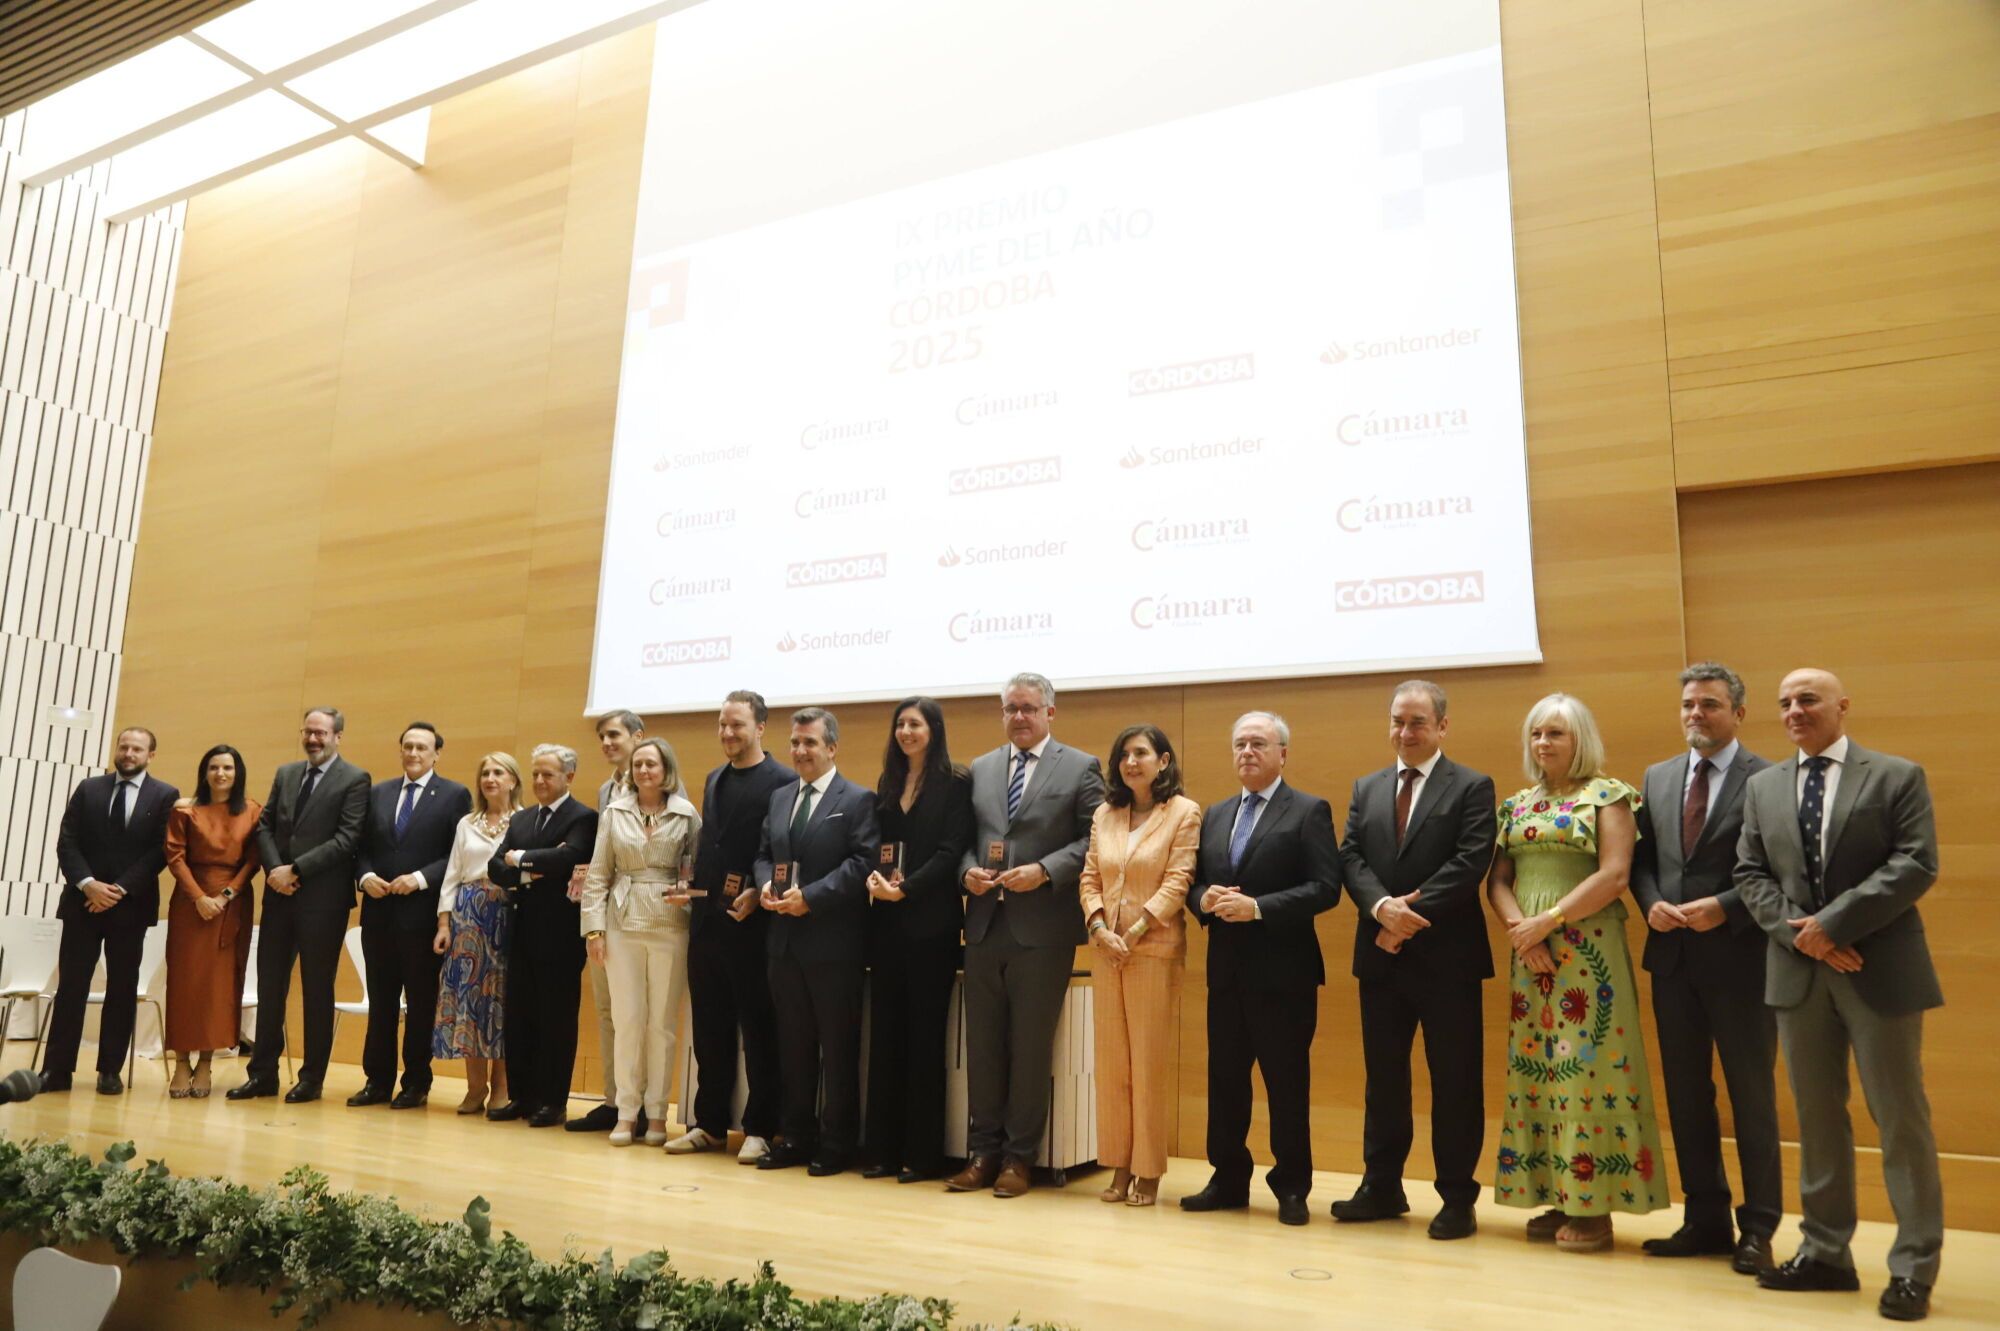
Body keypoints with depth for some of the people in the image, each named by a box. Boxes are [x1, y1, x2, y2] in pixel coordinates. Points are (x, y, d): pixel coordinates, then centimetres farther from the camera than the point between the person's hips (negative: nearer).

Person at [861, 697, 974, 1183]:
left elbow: (951, 850, -11)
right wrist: (874, 877, -8)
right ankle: (883, 1147, 14)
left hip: (931, 923, -5)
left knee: (925, 1035, 0)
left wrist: (905, 888, -19)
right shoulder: (887, 784, 15)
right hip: (887, 923, 6)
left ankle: (923, 1152, 8)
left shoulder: (956, 783, -3)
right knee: (885, 1033, 7)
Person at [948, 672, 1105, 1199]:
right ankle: (982, 1151, 21)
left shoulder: (1081, 768, 1)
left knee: (1030, 1047, 4)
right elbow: (963, 837, 14)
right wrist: (967, 870, -6)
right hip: (984, 925, 4)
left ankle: (1018, 1157, 16)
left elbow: (1094, 840, -6)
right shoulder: (979, 769, 14)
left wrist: (1044, 870, -16)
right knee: (982, 1044, 10)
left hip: (1042, 929, -4)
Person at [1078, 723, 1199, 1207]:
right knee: (1111, 1058, 7)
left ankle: (1148, 1171, 10)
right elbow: (1089, 879, 9)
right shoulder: (1104, 814, 12)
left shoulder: (1184, 812, -2)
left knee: (1150, 1059, 0)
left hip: (1155, 948, -5)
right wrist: (1099, 929, -7)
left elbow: (1177, 882, -9)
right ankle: (1119, 1166, 16)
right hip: (1106, 948, 5)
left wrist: (1134, 933, -15)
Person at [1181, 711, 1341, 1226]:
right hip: (1226, 970, 6)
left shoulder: (1310, 811, -4)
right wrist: (1204, 900, -8)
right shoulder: (1214, 815, 14)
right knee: (1225, 1077, 11)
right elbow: (1195, 883, 15)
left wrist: (1257, 907, -20)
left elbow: (1325, 888, -13)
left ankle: (1291, 1188, 18)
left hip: (1283, 971, -5)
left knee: (1287, 1082, 4)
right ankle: (1229, 1180, 24)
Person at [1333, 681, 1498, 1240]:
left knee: (1454, 1081, 4)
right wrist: (1382, 906, -16)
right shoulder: (1366, 788, 13)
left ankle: (1457, 1198, 15)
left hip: (1447, 956, -4)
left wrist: (1412, 914, -18)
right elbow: (1351, 859, 3)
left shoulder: (1472, 788, -1)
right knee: (1383, 1078, 12)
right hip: (1381, 956, 4)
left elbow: (1469, 863, -13)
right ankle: (1382, 1186, 24)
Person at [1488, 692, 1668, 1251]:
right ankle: (1559, 1199, 16)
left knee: (1586, 1066, -5)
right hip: (1529, 952, 6)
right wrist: (1517, 925, -9)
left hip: (1586, 951, -6)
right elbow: (1498, 880, 10)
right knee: (1535, 1067, 6)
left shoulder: (1608, 795, -3)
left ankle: (1594, 1207, 4)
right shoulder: (1517, 804, 14)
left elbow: (1614, 875, -13)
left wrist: (1547, 921, -15)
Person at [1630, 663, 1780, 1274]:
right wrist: (1652, 903, -4)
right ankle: (1705, 1218, 23)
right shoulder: (1657, 778, 12)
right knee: (1686, 1093, 12)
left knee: (1752, 1096, 6)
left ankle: (1757, 1229, 17)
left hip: (1740, 957, -5)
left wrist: (1723, 908, -19)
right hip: (1674, 957, 6)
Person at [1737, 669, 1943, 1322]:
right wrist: (1798, 931, -10)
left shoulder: (1898, 776, -1)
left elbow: (1916, 865, -11)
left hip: (1880, 972, -4)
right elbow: (1751, 874, 7)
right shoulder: (1762, 787, 11)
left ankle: (1913, 1268, 14)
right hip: (1798, 974, 4)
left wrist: (1834, 922, -17)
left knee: (1901, 1119, 3)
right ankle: (1825, 1254, 21)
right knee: (1817, 1118, 11)